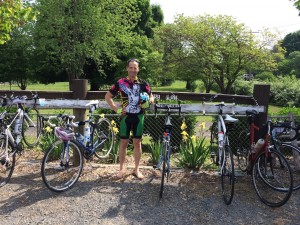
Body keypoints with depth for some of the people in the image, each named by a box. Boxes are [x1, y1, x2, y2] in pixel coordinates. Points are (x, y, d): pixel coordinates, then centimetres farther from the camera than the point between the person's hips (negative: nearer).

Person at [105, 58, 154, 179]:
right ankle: (122, 168, 19)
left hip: (138, 116, 1)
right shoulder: (120, 82, -2)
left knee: (137, 142, 7)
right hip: (125, 116, -1)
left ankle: (136, 169, 18)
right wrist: (116, 109, -5)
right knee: (123, 142, 6)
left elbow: (151, 97, 10)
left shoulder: (143, 83, 2)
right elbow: (108, 96, 4)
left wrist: (148, 101, -13)